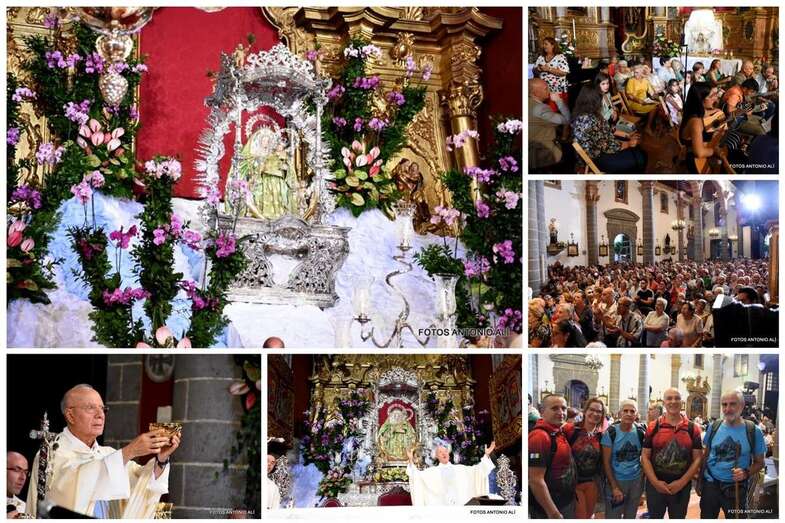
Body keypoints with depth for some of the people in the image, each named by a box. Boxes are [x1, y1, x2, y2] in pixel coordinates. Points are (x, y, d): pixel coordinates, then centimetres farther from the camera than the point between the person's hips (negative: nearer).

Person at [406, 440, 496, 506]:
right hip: (441, 506, -1)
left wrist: (486, 455, 4)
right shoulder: (432, 471, 13)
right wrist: (411, 460, -9)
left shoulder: (460, 469, 17)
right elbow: (417, 475, 4)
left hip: (461, 506, 1)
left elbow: (476, 469, 12)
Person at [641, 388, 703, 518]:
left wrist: (682, 482, -11)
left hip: (681, 487, 0)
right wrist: (655, 482, -12)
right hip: (655, 485, 0)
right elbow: (645, 457, -1)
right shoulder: (653, 427, 1)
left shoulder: (693, 428, 1)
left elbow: (697, 458, -1)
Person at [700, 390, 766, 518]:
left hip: (736, 488, -2)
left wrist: (747, 473, -19)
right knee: (706, 518, 13)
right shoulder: (714, 427, -1)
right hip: (710, 485, 2)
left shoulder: (753, 431, -8)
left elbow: (759, 462, 0)